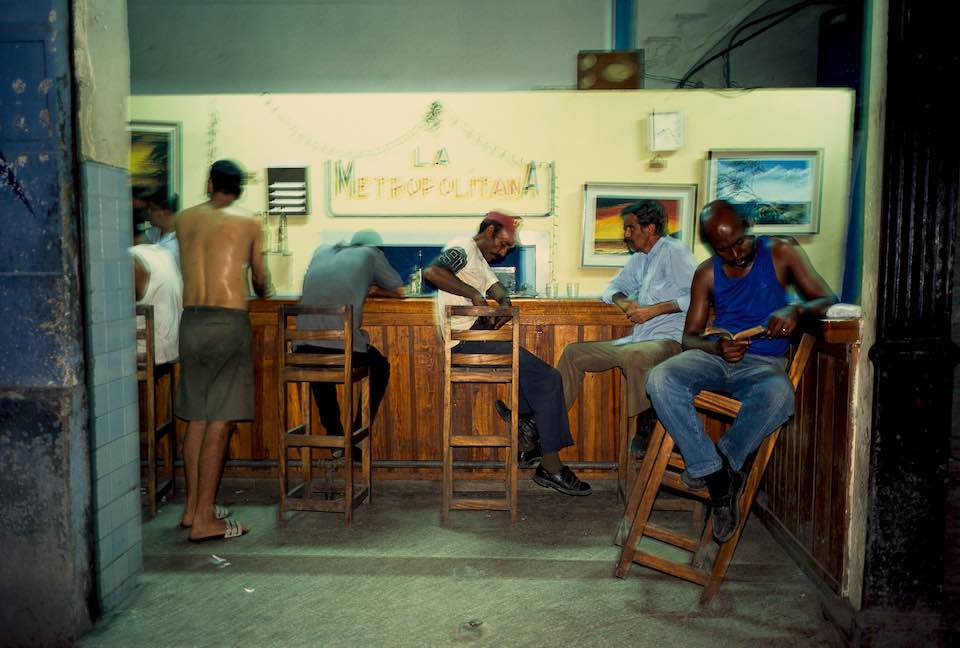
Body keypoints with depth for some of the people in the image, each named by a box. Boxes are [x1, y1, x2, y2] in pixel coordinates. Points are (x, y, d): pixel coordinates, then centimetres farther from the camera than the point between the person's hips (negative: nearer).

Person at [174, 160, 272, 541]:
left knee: (196, 419, 14)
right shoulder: (248, 223, 1)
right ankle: (204, 520, 0)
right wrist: (263, 292, 37)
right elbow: (260, 278, 13)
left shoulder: (185, 220, 10)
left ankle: (192, 509, 23)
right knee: (219, 423, -3)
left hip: (191, 320, 5)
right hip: (228, 322, -5)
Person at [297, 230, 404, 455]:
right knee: (380, 367, 25)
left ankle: (334, 433, 33)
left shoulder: (322, 251, 23)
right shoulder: (371, 253, 12)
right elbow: (399, 291, 20)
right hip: (344, 346, -4)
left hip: (305, 346, 4)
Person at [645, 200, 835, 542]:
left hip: (763, 363, -2)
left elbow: (828, 301, 4)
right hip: (716, 356, 2)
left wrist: (797, 310, -20)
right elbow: (690, 337, 9)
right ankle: (720, 480, -27)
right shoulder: (707, 273, 10)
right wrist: (717, 347, -15)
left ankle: (721, 462, -18)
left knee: (778, 394, -41)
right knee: (660, 379, -31)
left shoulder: (780, 254, 5)